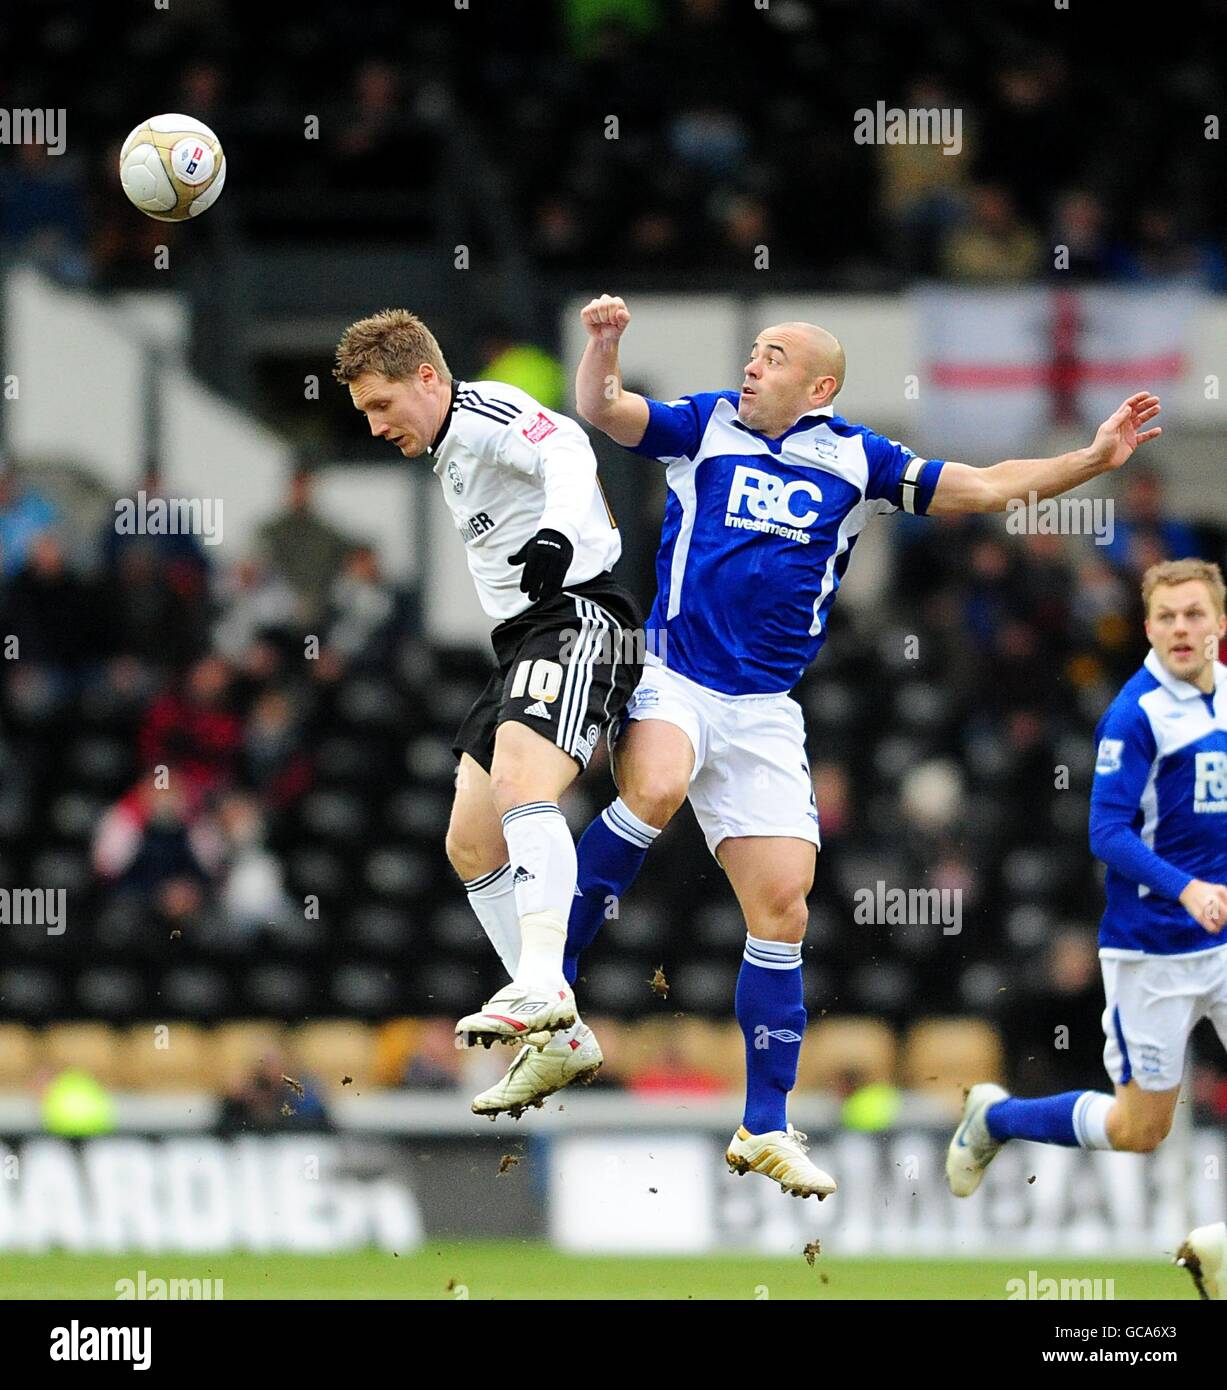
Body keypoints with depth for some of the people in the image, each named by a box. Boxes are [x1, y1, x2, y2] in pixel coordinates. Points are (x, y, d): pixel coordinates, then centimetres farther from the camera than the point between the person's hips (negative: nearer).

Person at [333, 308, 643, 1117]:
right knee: (472, 846, 6)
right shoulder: (449, 453, 23)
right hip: (526, 642, 11)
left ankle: (541, 987, -47)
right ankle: (561, 1040, 7)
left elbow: (567, 450, -28)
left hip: (577, 618, -11)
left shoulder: (486, 414, -8)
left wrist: (558, 532, -44)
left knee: (519, 784, -32)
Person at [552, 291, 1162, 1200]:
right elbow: (603, 410, -5)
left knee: (782, 912, 0)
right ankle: (546, 977, -23)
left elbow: (984, 487, 10)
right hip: (671, 678, -3)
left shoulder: (855, 460, 8)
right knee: (655, 788, -36)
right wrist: (605, 342, -25)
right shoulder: (709, 426, 5)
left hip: (763, 712, 3)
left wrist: (1094, 459, 0)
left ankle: (766, 1128, 11)